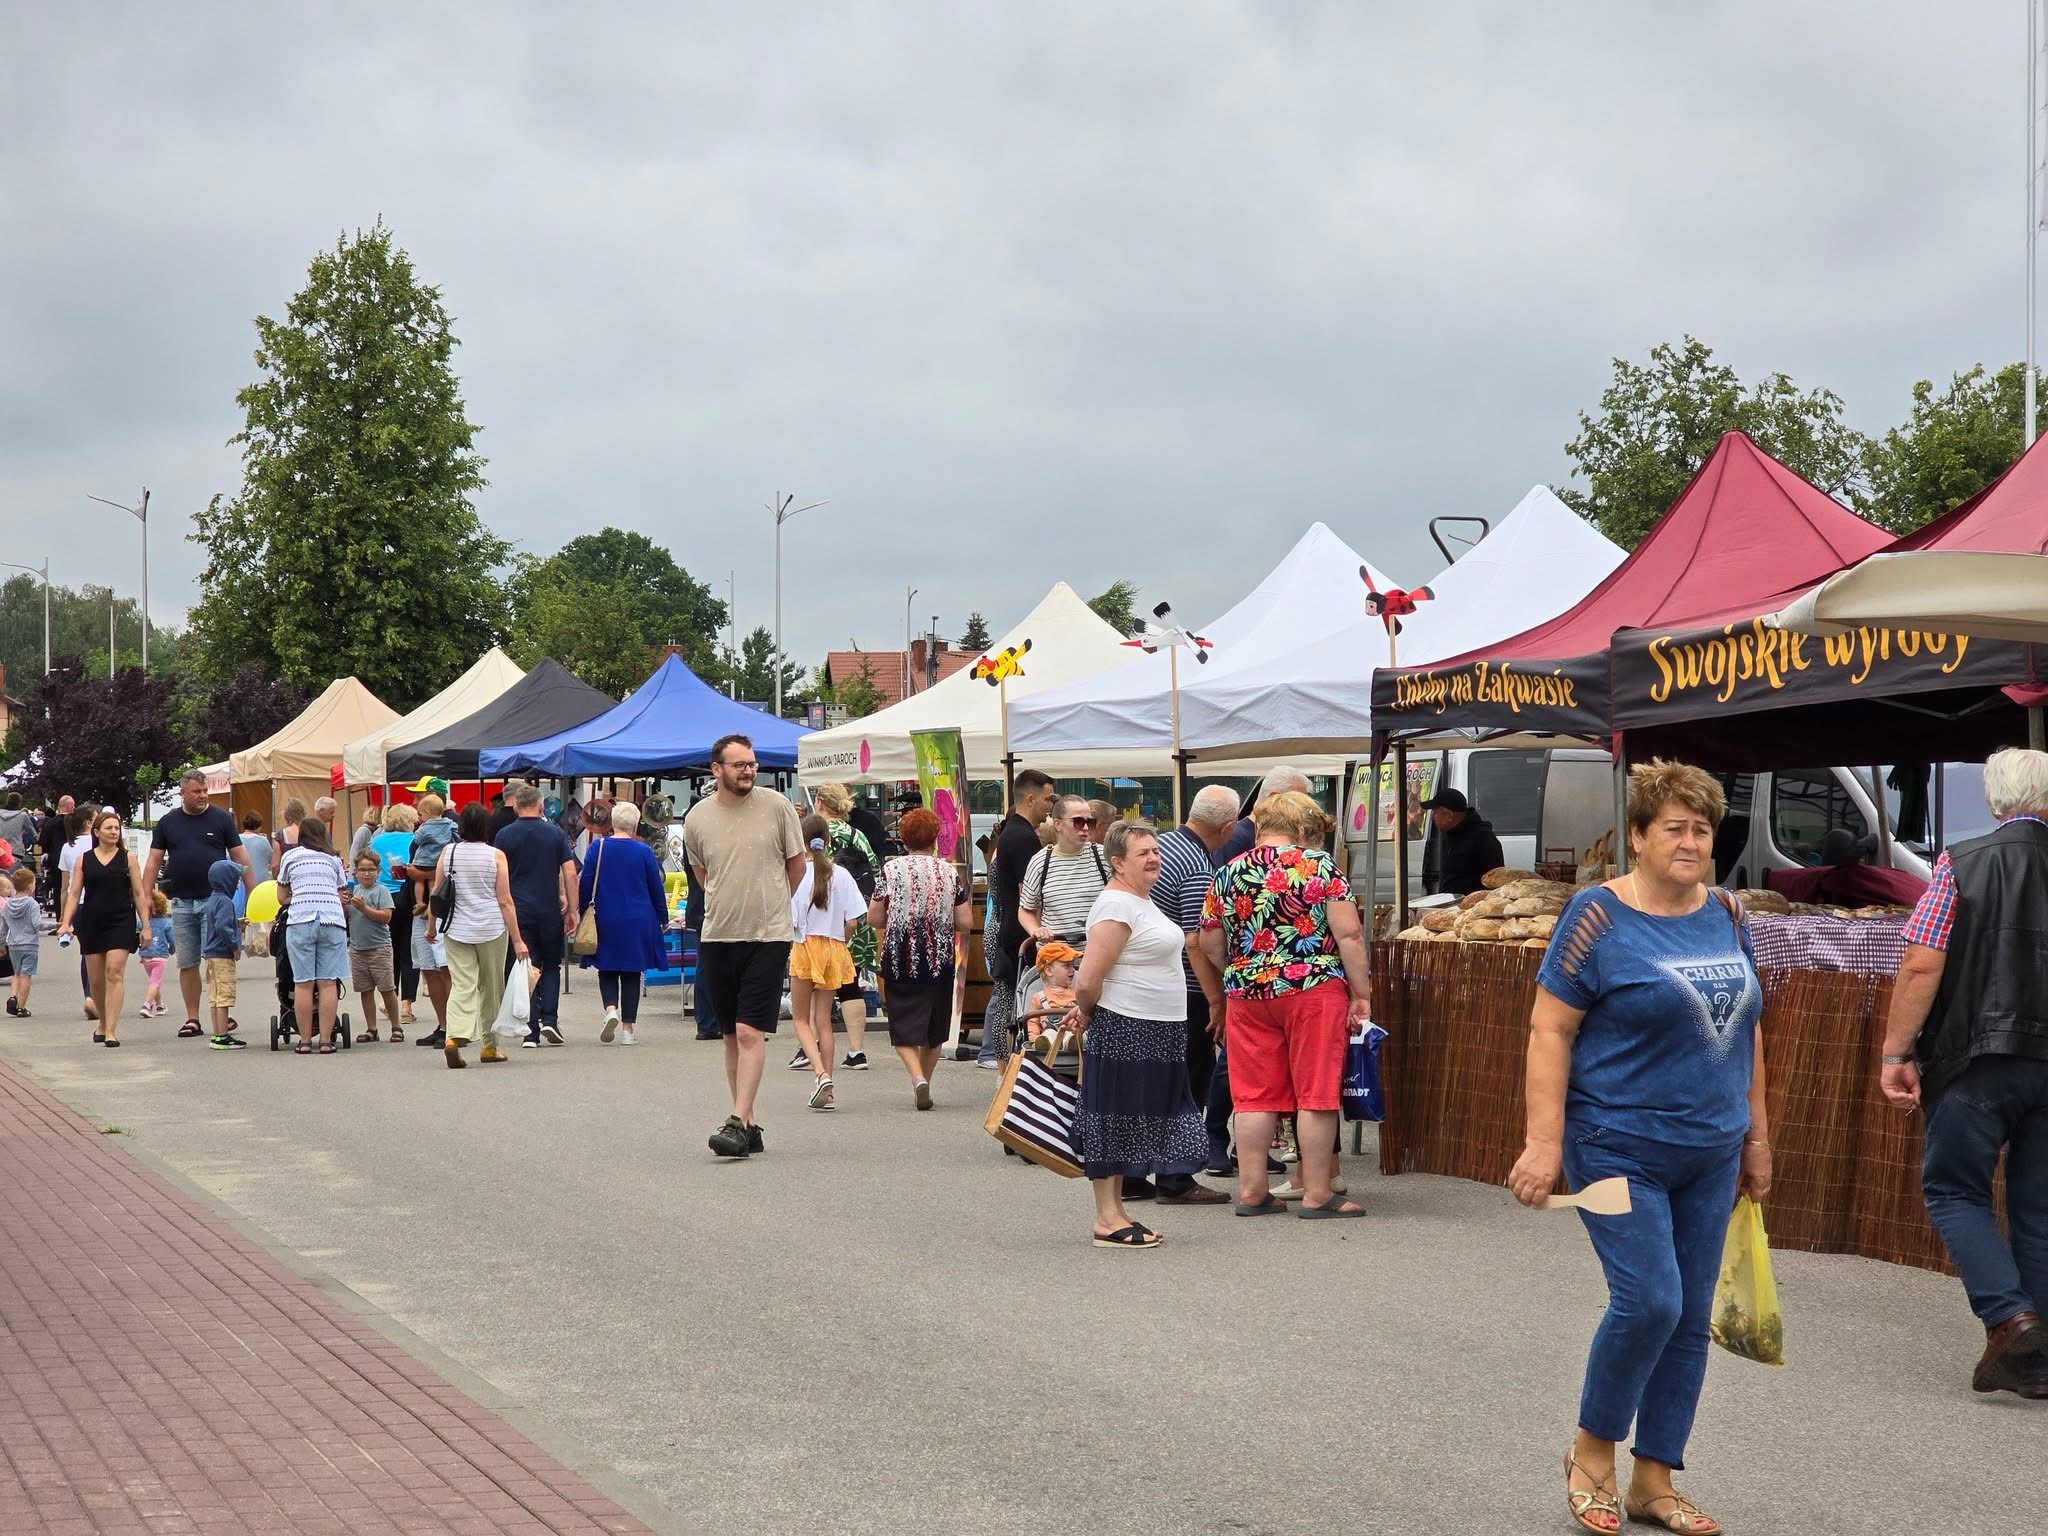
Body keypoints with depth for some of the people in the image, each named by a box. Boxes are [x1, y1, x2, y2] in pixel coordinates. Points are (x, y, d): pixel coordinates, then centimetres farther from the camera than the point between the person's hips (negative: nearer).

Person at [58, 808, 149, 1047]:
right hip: (91, 924, 2)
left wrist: (145, 926, -1)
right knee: (95, 979, 8)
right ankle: (103, 1024, 29)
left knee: (114, 973, -13)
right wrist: (66, 923, -7)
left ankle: (111, 1032, -15)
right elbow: (74, 893, 5)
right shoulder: (83, 860, 6)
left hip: (121, 922, -2)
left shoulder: (127, 859, 4)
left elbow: (139, 894, 4)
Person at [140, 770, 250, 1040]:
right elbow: (154, 862, 9)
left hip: (215, 899, -2)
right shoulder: (168, 822, 8)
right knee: (187, 963, 5)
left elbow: (240, 857, 4)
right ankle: (192, 1019, 11)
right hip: (182, 903, 2)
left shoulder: (221, 818, 3)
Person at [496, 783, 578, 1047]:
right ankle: (550, 1019, -1)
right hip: (550, 912, 0)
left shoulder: (504, 835, 0)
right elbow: (570, 874, -3)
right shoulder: (555, 833, 1)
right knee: (551, 966, 16)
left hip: (518, 913, 0)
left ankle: (531, 1031, 0)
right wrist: (572, 910, 3)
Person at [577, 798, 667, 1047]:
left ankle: (610, 1010, -13)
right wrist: (663, 918, 15)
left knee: (607, 970, 13)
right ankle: (627, 1029, 5)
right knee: (632, 973, 7)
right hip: (637, 921, 0)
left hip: (605, 921, 0)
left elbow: (585, 885, -1)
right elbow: (656, 889, 3)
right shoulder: (644, 851, -5)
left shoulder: (597, 847, -4)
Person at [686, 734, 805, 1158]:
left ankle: (737, 1123, -15)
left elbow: (796, 864, 10)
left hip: (769, 937, -3)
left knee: (751, 1032, -12)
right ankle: (750, 1125, 17)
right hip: (717, 937, 3)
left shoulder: (777, 808, -4)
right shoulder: (697, 819, 1)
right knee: (732, 1035, 9)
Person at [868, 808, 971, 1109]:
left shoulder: (891, 870, -4)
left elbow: (874, 919, -1)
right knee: (933, 1029, 16)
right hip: (940, 961, 2)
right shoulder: (949, 872, 0)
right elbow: (966, 923, 0)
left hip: (900, 960, -2)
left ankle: (917, 1077, -20)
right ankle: (924, 1085, 23)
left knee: (904, 1029, 3)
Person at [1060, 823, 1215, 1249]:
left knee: (1130, 1121, 14)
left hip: (1155, 1034, 10)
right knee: (1113, 1118, -3)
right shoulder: (1116, 906, -17)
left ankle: (1116, 1210, 22)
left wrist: (1087, 1010, 14)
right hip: (1123, 1032, -10)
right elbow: (1087, 980, -21)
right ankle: (1107, 1219, 1)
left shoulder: (1142, 899, 16)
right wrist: (1088, 1012, -3)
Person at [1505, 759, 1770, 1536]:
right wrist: (1544, 1142, -17)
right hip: (1621, 1151, -6)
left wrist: (1756, 1136, 16)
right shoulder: (1599, 917, -10)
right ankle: (1591, 1450, 10)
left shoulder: (1728, 916, 8)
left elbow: (1745, 1030, 16)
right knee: (1648, 1302, -13)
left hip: (1709, 1156, 6)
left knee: (1690, 1319, 6)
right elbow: (1549, 1031, -11)